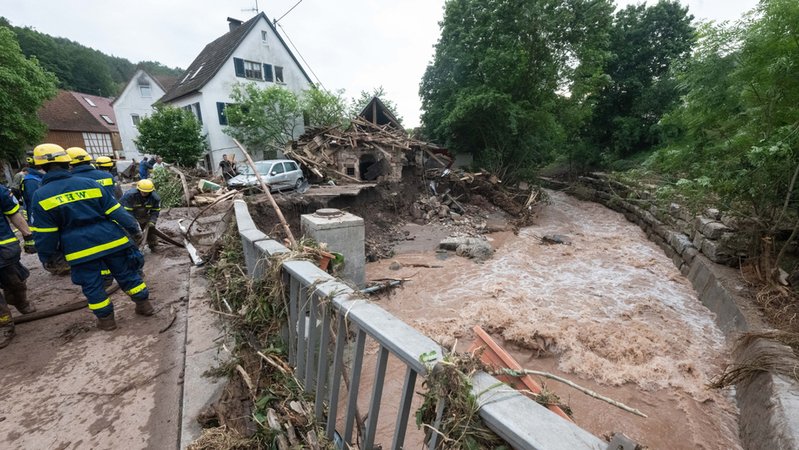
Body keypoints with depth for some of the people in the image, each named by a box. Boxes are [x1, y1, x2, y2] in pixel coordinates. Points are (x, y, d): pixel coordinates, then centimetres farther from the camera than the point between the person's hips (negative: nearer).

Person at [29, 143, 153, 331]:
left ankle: (106, 319, 21)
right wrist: (134, 229, 4)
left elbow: (44, 234, -2)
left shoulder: (41, 195, -4)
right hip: (111, 240, 2)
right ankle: (144, 305, 20)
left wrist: (47, 257, 9)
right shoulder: (90, 184, -1)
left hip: (80, 249, -1)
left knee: (92, 285, 12)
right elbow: (116, 212, -3)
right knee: (127, 275, 13)